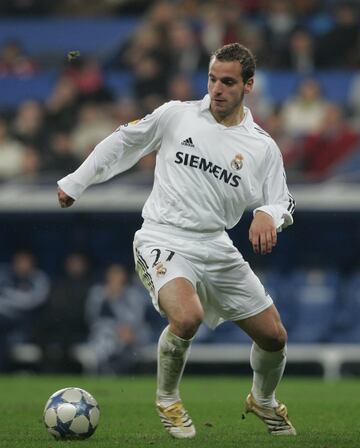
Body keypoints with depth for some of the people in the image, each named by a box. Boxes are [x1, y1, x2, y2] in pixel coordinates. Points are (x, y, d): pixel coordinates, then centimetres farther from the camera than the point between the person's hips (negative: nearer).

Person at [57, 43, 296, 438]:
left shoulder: (263, 148, 3)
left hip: (216, 246, 4)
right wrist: (75, 183, 13)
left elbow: (282, 203, 7)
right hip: (164, 240, -4)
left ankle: (263, 401, 39)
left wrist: (268, 215, -18)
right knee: (187, 317, -33)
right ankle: (167, 401, -5)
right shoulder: (176, 116, -2)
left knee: (273, 336, 5)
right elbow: (122, 143, 9)